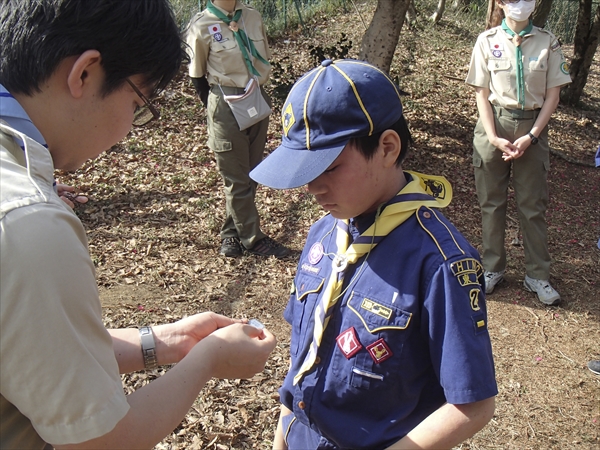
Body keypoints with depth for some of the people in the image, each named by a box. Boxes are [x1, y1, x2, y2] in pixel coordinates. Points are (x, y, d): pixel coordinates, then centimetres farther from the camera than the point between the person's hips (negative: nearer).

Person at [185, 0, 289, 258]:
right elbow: (198, 75, -1)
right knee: (236, 179, 3)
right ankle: (253, 239, 14)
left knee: (250, 174, 12)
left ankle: (231, 233, 26)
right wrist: (215, 107, 2)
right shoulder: (202, 26, -8)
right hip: (226, 108, -5)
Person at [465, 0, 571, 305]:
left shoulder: (548, 42, 1)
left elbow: (553, 94, 1)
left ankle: (537, 275, 14)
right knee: (491, 202, 7)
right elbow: (482, 93, -1)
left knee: (533, 204, 4)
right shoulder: (487, 40, 0)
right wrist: (493, 137, -12)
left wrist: (530, 136, -10)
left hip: (532, 128, 0)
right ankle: (493, 268, 21)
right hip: (494, 126, 0)